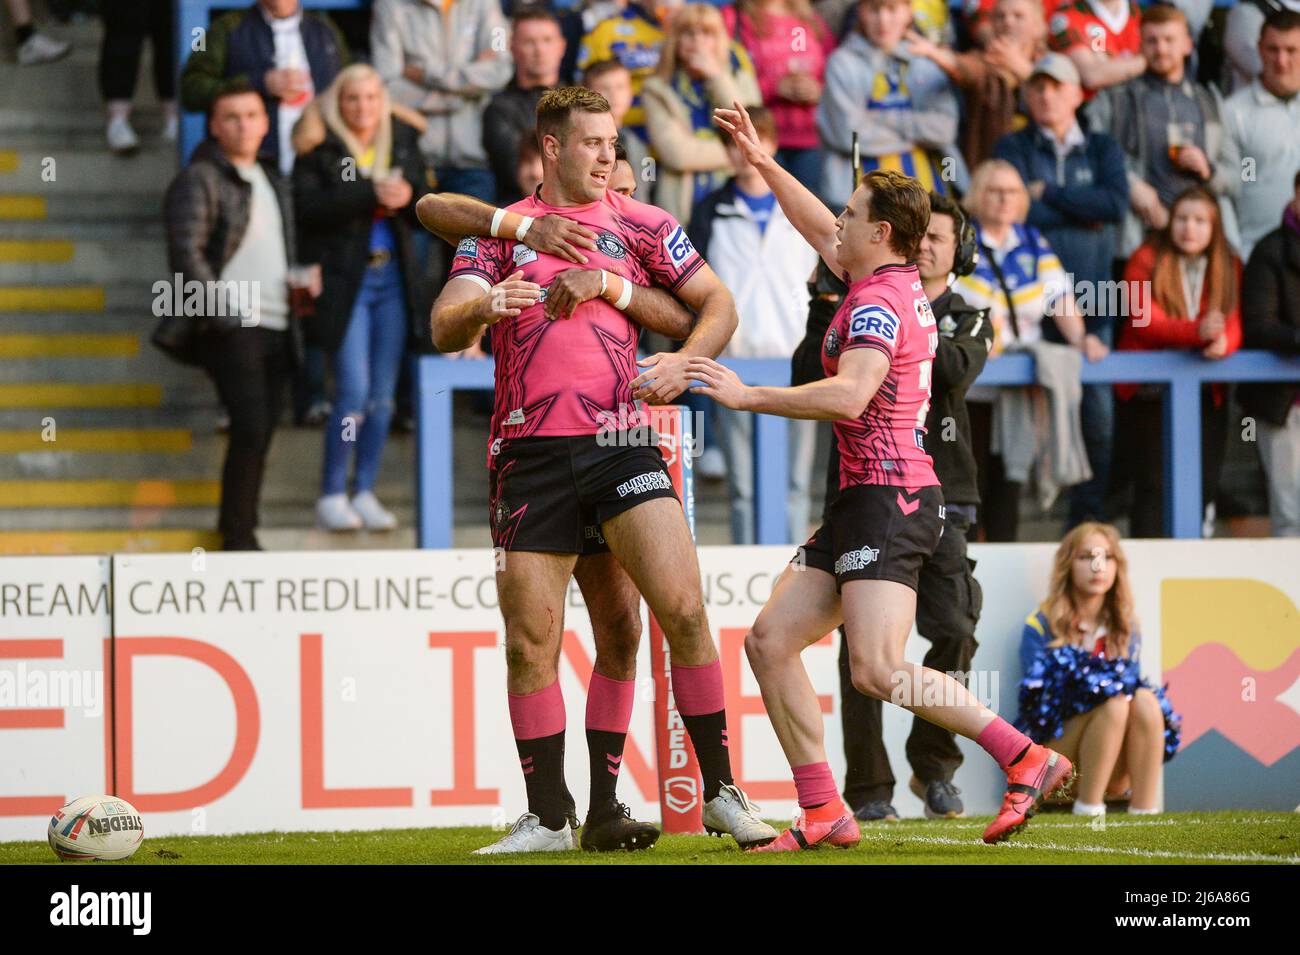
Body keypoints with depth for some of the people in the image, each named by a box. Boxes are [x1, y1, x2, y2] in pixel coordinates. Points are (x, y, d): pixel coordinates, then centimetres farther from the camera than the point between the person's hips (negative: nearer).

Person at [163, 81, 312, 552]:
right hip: (233, 330, -7)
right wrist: (223, 314, -18)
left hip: (275, 328, 7)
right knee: (250, 429, -15)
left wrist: (300, 282, 15)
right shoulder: (199, 180, -6)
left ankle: (243, 533, 17)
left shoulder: (273, 181, 19)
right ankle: (236, 536, -9)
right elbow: (186, 253, -14)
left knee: (260, 435, 9)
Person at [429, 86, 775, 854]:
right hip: (531, 452, 0)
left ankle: (723, 792, -4)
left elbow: (718, 303, 14)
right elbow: (445, 328, 1)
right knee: (531, 641, -1)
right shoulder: (501, 231, 11)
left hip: (620, 442, 0)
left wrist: (684, 362, -5)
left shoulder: (641, 224, 12)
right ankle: (547, 820, 9)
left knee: (684, 610, -13)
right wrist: (483, 306, -22)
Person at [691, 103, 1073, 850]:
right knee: (770, 641, 5)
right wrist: (762, 161, 35)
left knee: (878, 670, -20)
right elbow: (819, 230, 34)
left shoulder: (879, 300, -13)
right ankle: (823, 814, 3)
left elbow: (848, 396, -29)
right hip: (867, 501, 10)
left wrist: (747, 397, -24)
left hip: (890, 498, -10)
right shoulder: (899, 283, 15)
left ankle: (1028, 759, -12)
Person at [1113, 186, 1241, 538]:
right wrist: (1197, 331, -35)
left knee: (1204, 483, 3)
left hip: (1205, 393, 3)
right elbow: (1145, 321, -17)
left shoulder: (1229, 268, 6)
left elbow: (1234, 326, -4)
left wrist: (1224, 343, -30)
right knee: (1153, 483, -3)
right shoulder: (1147, 260, -5)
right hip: (1149, 388, -3)